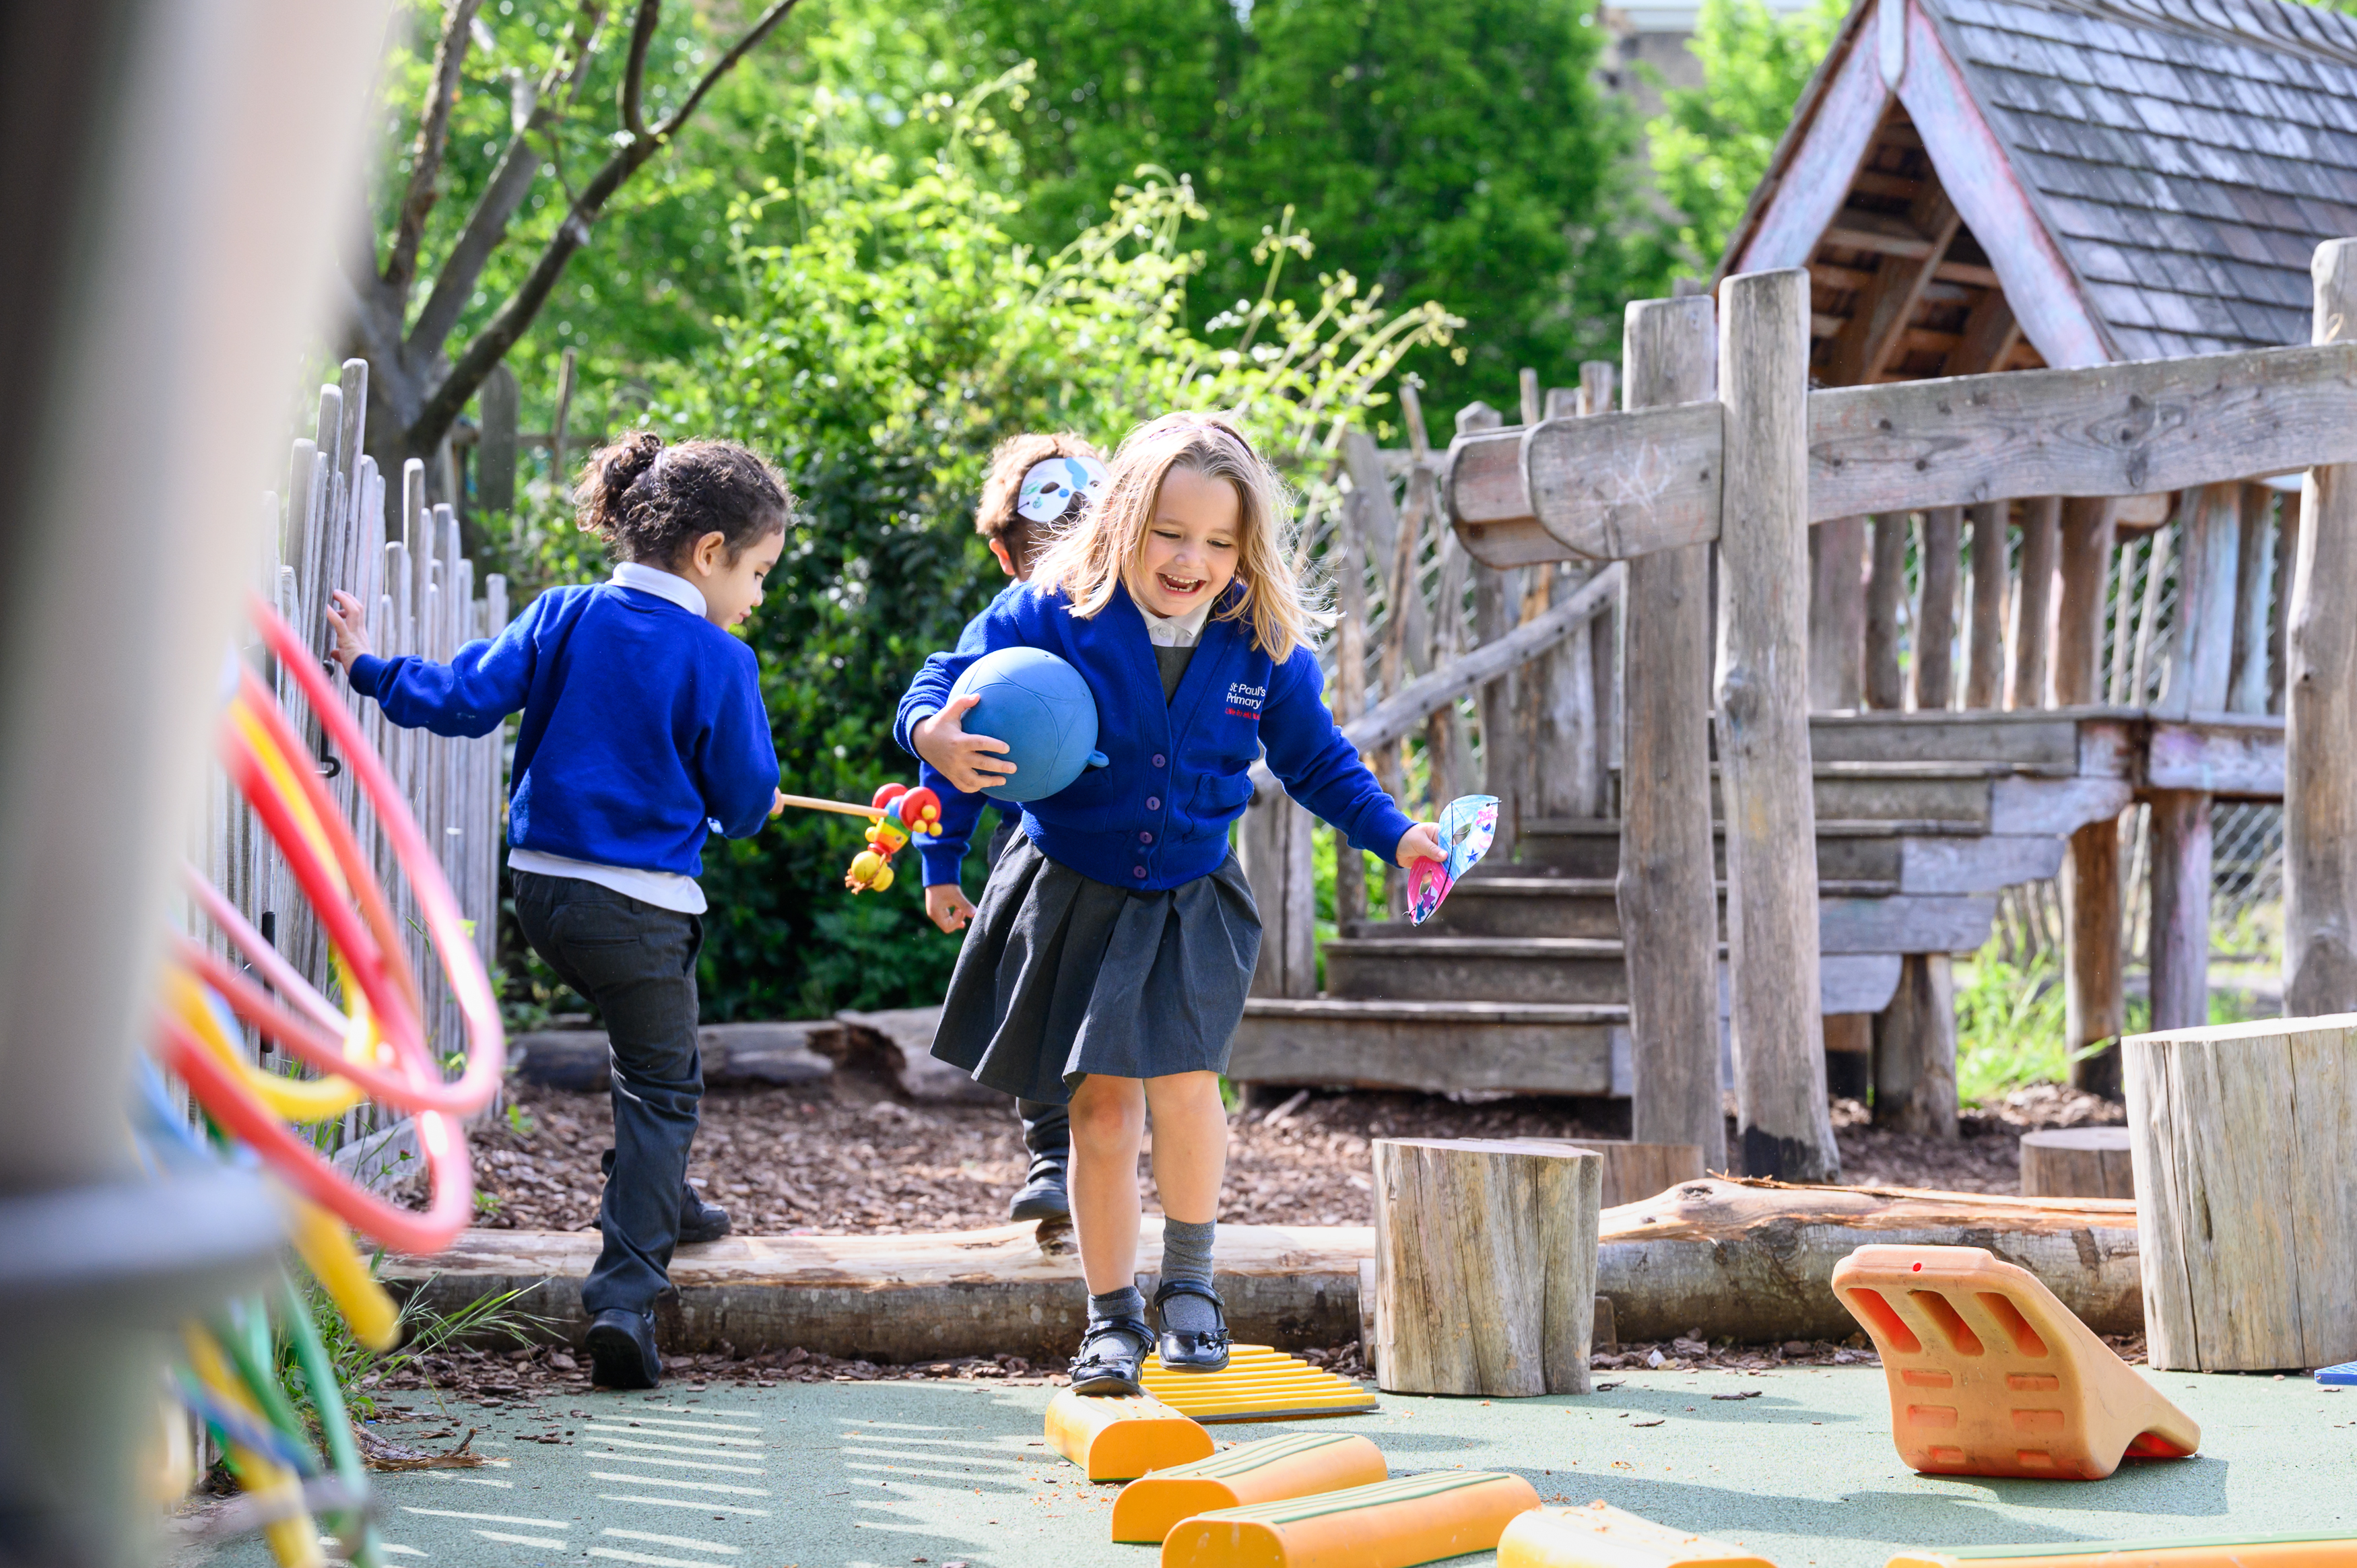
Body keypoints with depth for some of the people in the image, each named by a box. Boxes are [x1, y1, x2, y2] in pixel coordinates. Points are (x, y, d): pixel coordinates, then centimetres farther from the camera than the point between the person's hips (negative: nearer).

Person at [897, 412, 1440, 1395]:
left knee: (1181, 1081, -19)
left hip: (1192, 901, 1)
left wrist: (1394, 834, -3)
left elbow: (1315, 759, 8)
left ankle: (1190, 1280, 6)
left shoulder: (1265, 647, -7)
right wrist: (938, 737, -34)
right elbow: (946, 682, -11)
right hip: (1070, 896, 0)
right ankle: (1113, 1317, 19)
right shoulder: (1054, 613, -15)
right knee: (1102, 1104, 1)